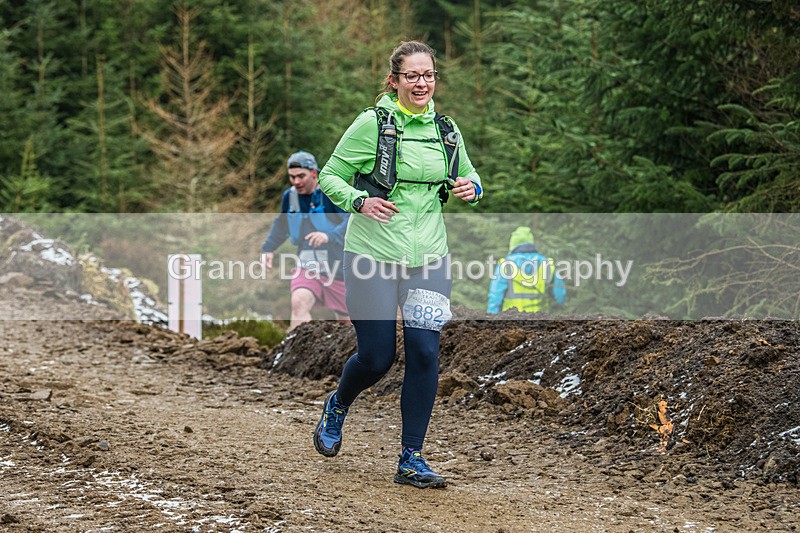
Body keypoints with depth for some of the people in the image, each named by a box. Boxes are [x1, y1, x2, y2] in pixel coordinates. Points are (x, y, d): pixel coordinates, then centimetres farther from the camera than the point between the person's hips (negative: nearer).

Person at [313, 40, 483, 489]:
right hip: (373, 254, -3)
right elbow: (329, 177, -1)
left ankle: (412, 460, 3)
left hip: (429, 255, 3)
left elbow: (468, 177, 21)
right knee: (377, 357, -2)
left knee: (424, 352, -6)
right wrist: (360, 201, -19)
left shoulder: (446, 129, 7)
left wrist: (471, 188, -3)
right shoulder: (372, 124, -6)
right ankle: (337, 407, 34)